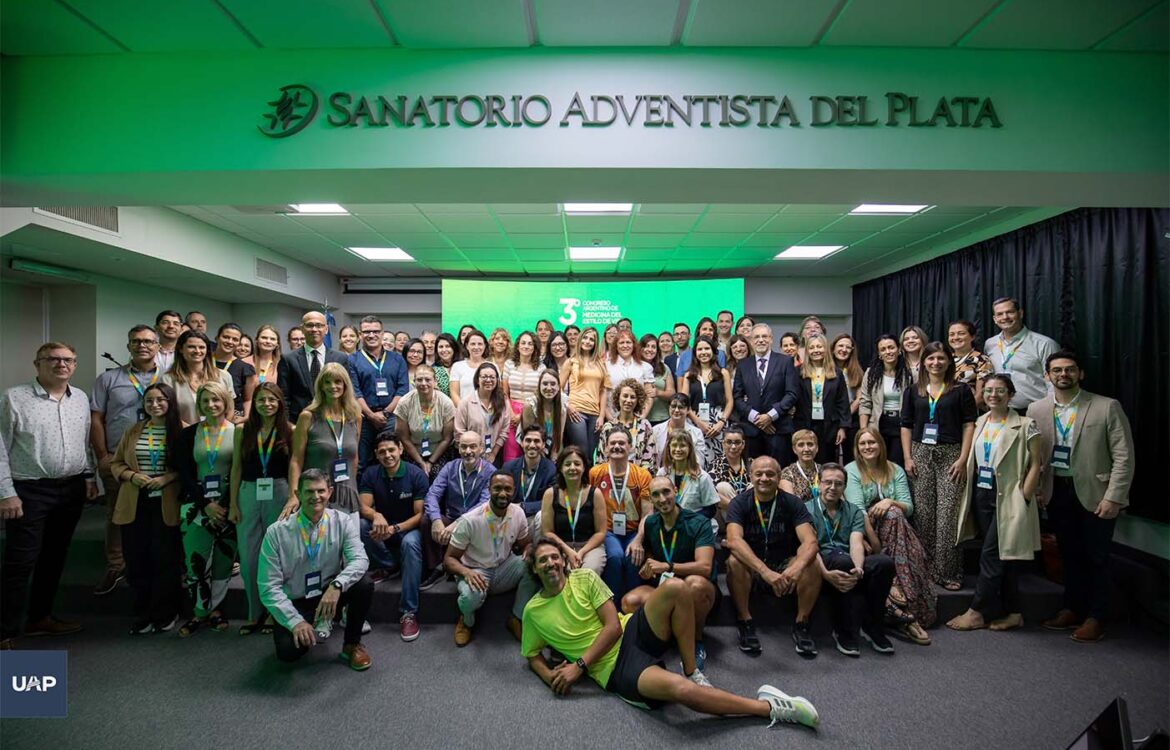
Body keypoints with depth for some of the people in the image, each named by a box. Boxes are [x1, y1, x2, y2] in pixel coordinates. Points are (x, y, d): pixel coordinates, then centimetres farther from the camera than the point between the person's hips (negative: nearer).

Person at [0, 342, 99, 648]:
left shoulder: (80, 398, 9)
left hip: (72, 489, 5)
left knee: (54, 557, 14)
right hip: (29, 491, -5)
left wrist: (90, 477, 10)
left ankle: (40, 617, 28)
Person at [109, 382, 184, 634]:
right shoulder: (133, 431, 11)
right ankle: (143, 615, 22)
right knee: (137, 561, 8)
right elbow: (116, 463, 14)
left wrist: (166, 478, -17)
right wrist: (132, 476, -5)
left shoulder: (181, 431, -2)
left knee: (165, 560, 3)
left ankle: (164, 615, 18)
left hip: (166, 505, -4)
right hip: (135, 504, 4)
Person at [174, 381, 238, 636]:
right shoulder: (188, 435, 7)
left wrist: (225, 506, -11)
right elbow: (184, 473, 2)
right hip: (197, 505, 1)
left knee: (223, 560, 5)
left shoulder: (238, 432, -1)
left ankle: (215, 608, 21)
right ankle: (200, 612, 13)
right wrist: (207, 505, -7)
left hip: (229, 505, -1)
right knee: (195, 560, -2)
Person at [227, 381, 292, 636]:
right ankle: (255, 613, 18)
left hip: (279, 494, -2)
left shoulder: (289, 431, 0)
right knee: (249, 557, 5)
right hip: (249, 494, 2)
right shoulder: (242, 431, 5)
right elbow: (236, 468, 6)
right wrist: (233, 504, 2)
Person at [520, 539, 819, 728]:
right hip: (614, 669, -2)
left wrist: (579, 666, -12)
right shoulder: (532, 611, 6)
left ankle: (692, 671, -9)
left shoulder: (585, 578, 4)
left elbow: (613, 625, -3)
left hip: (633, 632, 2)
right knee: (680, 690, -34)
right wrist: (551, 676, -7)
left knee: (676, 588, -27)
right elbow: (533, 656, 17)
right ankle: (770, 707, -17)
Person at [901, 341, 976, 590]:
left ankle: (947, 571, 0)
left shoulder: (961, 390, 4)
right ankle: (926, 568, 15)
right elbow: (906, 426, 10)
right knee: (924, 514, 4)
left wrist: (963, 459, -8)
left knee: (948, 514, -8)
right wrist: (907, 458, 1)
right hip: (921, 454, 2)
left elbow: (969, 425, 0)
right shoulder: (913, 392, 11)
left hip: (951, 454, -2)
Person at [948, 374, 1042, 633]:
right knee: (1002, 556, 12)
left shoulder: (1025, 425, -9)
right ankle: (1012, 612, 21)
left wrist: (1023, 498, -13)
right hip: (981, 496, 6)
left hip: (1006, 498, -6)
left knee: (990, 555, -3)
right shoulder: (980, 422, 8)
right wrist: (969, 493, 6)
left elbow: (1036, 464, -9)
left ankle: (977, 612, 6)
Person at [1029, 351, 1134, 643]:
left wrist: (1113, 497, -14)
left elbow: (1124, 456, -9)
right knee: (1069, 554, 15)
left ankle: (1095, 617, 20)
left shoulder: (1107, 407, -7)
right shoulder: (1036, 409, 2)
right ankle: (1072, 609, 29)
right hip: (1057, 492, 3)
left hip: (1094, 493, -3)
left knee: (1096, 557, 6)